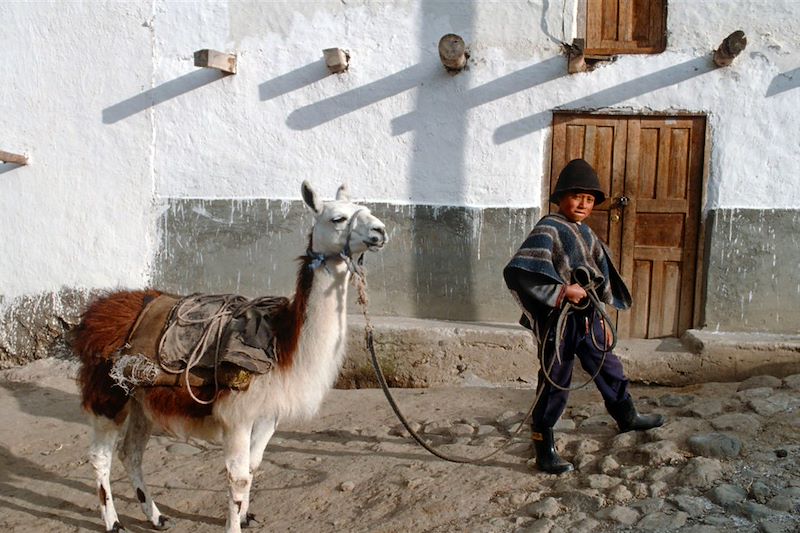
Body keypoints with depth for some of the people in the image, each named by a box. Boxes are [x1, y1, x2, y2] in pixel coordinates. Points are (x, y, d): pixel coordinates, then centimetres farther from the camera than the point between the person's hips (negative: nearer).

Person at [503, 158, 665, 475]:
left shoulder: (586, 233, 9)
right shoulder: (548, 230, -17)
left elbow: (601, 268, 25)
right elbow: (517, 273, -29)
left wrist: (600, 295, 15)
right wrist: (562, 290, -26)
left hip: (589, 317, 8)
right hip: (559, 321, -8)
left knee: (609, 368, 24)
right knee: (555, 385, 1)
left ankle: (626, 417, 48)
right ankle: (544, 451, 14)